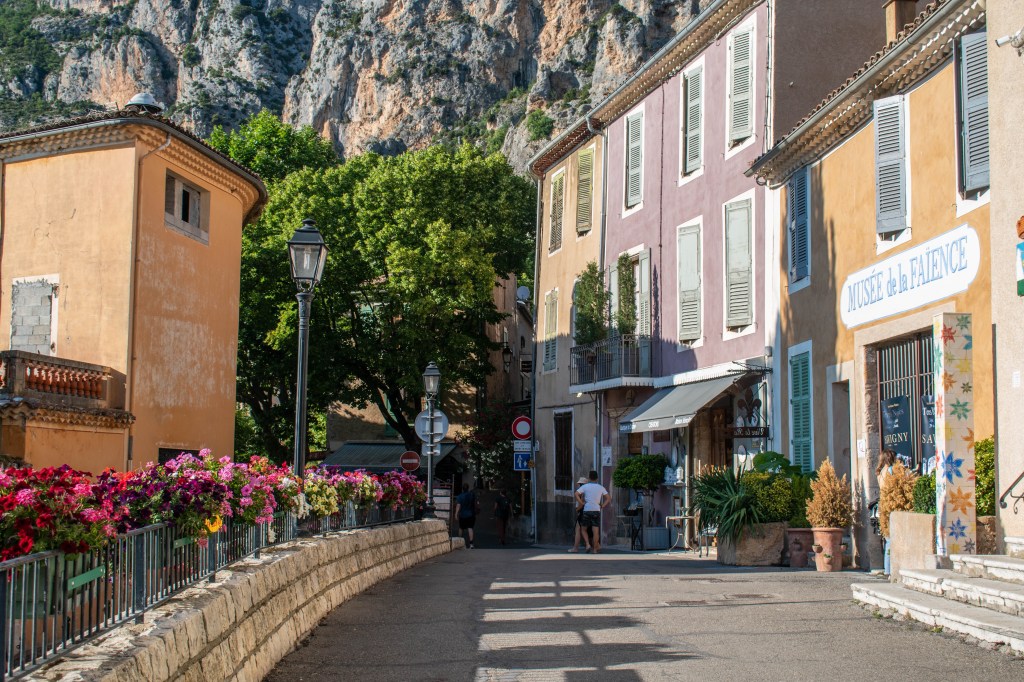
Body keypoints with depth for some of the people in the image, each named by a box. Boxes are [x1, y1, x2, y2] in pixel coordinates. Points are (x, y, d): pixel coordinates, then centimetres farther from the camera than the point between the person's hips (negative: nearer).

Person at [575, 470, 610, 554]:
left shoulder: (585, 486, 3)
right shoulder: (601, 487, 8)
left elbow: (576, 494, -10)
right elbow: (609, 498, 7)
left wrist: (582, 503, -4)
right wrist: (602, 506, 7)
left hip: (587, 510, -1)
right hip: (596, 510, 1)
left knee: (584, 529, 12)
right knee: (595, 531, -2)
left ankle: (588, 544, -2)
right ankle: (595, 548, -3)